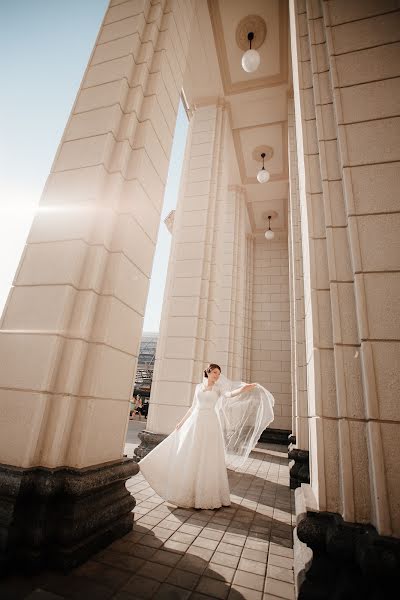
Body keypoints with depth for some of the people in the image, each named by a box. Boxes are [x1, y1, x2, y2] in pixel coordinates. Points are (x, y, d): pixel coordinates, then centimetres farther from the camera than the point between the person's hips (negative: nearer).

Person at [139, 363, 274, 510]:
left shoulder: (218, 388, 1)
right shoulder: (198, 386, 11)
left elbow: (230, 394, -20)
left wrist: (245, 388, -39)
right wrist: (182, 422, 16)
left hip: (210, 425, -3)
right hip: (194, 423, 3)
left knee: (208, 460, 1)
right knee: (189, 457, 7)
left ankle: (206, 494, 16)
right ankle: (187, 492, 24)